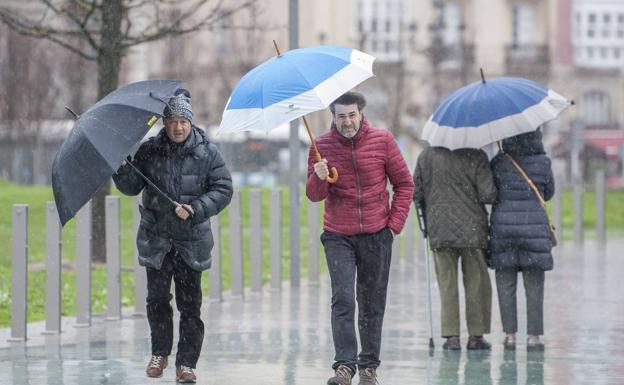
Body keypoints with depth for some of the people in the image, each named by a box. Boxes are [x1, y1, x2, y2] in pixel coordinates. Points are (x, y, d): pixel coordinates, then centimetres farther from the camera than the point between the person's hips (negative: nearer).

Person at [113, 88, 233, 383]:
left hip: (191, 240, -1)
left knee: (190, 304, 0)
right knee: (157, 298, 2)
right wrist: (121, 167, -19)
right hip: (156, 238, 1)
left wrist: (196, 209, -17)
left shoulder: (207, 154, -3)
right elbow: (131, 187, 1)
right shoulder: (149, 152, 1)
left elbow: (223, 190, -4)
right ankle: (160, 353, 22)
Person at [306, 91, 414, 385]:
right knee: (343, 300, -13)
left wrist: (395, 224, -1)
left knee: (372, 304, 5)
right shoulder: (322, 146, 1)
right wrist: (319, 178, -20)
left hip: (376, 235, 0)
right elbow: (314, 196, 3)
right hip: (338, 236, 0)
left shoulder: (382, 140, -1)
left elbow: (404, 183, 6)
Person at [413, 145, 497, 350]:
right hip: (472, 230, -1)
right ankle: (476, 335, 8)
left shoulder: (426, 156, 0)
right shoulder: (475, 156, -7)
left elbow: (416, 194, 3)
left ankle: (451, 335, 2)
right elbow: (488, 195, -11)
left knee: (447, 283, 7)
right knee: (476, 282, 8)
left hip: (439, 231, 2)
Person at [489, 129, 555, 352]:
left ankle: (510, 335, 5)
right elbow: (549, 193, 10)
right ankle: (533, 335, 2)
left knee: (506, 285, 6)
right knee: (534, 286, 4)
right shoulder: (542, 162, -3)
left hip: (502, 225, 0)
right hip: (535, 225, 0)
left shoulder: (498, 163, -4)